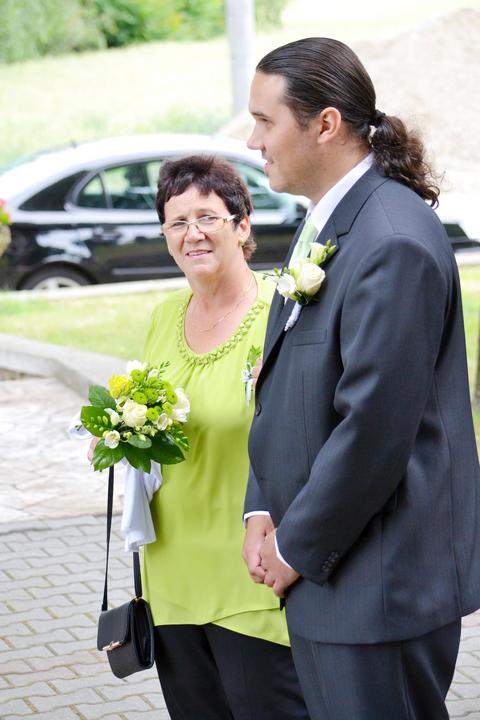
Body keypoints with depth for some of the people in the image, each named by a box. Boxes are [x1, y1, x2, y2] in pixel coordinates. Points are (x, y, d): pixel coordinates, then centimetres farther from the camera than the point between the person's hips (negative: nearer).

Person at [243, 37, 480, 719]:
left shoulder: (393, 243, -20)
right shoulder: (322, 228, 12)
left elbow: (375, 426, -22)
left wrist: (298, 547, -12)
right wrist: (262, 514, 7)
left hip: (380, 586, -9)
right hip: (322, 581, 10)